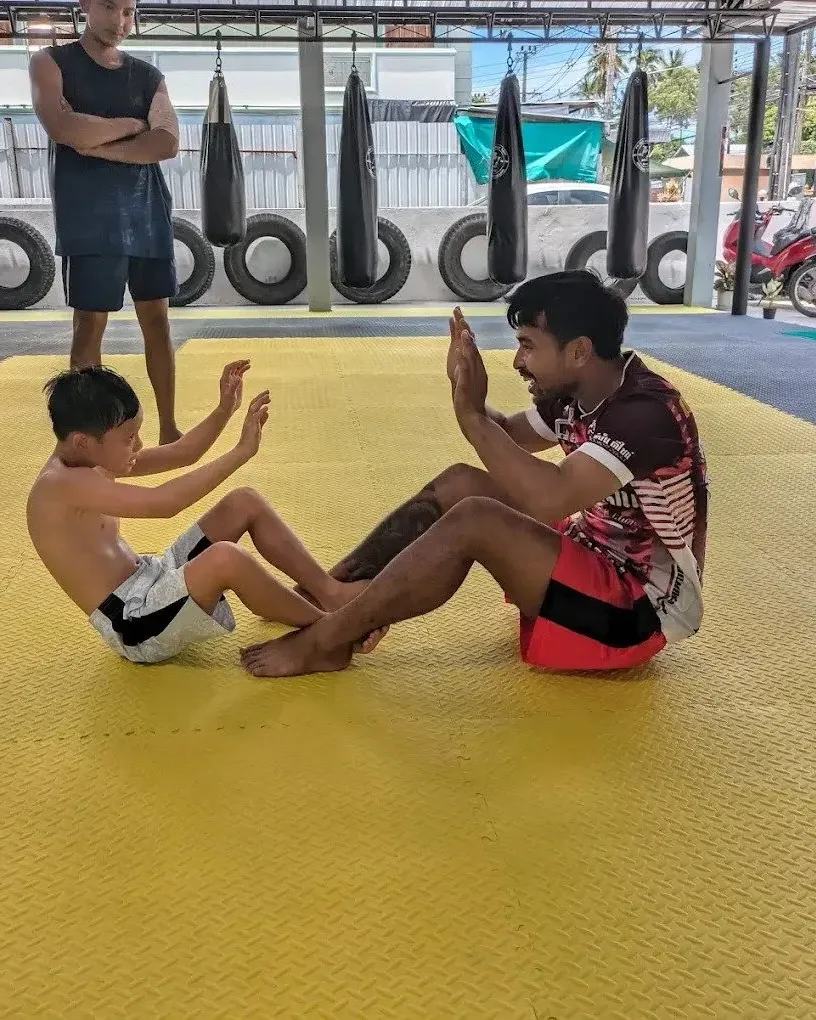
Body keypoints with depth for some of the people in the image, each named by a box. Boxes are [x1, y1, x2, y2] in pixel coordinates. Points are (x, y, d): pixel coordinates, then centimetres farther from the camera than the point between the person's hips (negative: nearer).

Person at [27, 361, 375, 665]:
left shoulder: (93, 461, 7)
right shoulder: (60, 485, -23)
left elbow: (180, 454, 10)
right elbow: (162, 503, -33)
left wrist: (224, 410, -6)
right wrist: (241, 451, -30)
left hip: (150, 579, 10)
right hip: (133, 626, -10)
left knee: (246, 503, 2)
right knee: (226, 557, -35)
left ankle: (330, 591, 1)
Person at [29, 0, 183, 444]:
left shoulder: (149, 76, 13)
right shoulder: (51, 63, 4)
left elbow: (168, 142, -4)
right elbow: (64, 128, -15)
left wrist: (99, 146, -13)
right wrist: (131, 124, -5)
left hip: (148, 213, 4)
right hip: (89, 217, -4)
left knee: (156, 317, 5)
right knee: (90, 322, -3)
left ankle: (168, 428, 12)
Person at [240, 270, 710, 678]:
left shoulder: (647, 411, -26)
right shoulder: (580, 393, 1)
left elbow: (549, 499, -39)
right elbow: (509, 436, 16)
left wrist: (472, 413, -28)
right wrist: (468, 391, -7)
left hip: (642, 607, -9)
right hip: (599, 559, 9)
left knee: (473, 520, -26)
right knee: (459, 483, -2)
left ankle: (325, 641, -14)